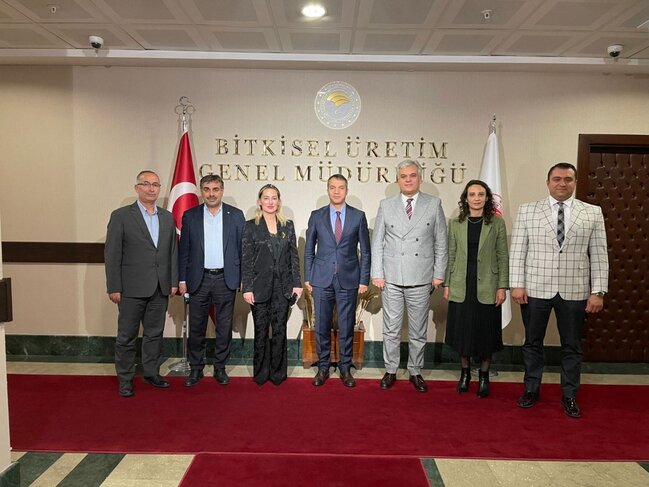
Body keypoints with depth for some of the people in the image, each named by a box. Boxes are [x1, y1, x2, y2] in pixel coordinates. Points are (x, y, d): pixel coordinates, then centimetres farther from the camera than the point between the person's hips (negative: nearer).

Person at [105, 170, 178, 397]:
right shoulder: (121, 216, -4)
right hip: (132, 289, -4)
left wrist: (174, 281, 6)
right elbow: (112, 254, -6)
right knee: (127, 336, 6)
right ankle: (125, 379, 19)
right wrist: (113, 288, -9)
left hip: (160, 288, 4)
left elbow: (173, 251, 11)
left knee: (154, 333, 14)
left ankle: (151, 372, 28)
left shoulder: (167, 217, 10)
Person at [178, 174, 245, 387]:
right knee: (196, 327, 7)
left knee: (224, 327, 8)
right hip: (198, 279, 0)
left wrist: (243, 279, -1)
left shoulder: (236, 215, 2)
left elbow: (243, 248, 3)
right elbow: (183, 250, 5)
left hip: (226, 279, 0)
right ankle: (196, 368, 22)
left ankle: (220, 367, 23)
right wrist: (182, 280, 1)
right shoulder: (190, 216, 3)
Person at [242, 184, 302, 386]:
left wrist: (297, 283, 2)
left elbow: (294, 256, 8)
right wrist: (247, 288, -8)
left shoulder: (288, 226, 8)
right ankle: (261, 373, 20)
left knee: (280, 330, 6)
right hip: (260, 286, -2)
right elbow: (246, 259, -3)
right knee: (261, 330, 6)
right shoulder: (250, 226, 1)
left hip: (283, 286, 2)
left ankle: (278, 372, 19)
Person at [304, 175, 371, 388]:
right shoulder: (316, 216, 5)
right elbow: (309, 250, 8)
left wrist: (364, 280, -1)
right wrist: (307, 277, 3)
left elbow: (365, 251, 4)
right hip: (322, 280, 1)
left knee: (347, 328, 7)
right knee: (321, 327, 7)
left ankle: (345, 368, 22)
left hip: (349, 280, 0)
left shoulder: (358, 216, 3)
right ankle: (323, 368, 22)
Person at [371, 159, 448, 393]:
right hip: (391, 279, 0)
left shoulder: (434, 205, 3)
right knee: (391, 329, 8)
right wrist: (377, 274, 0)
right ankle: (390, 371, 23)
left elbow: (441, 242, 5)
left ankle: (415, 371, 26)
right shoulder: (386, 205, 5)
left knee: (418, 331, 10)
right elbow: (377, 242, 5)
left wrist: (438, 274, 0)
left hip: (421, 279, 0)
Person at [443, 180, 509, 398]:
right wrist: (446, 284, 3)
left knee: (486, 332, 6)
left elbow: (503, 257, 0)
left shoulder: (497, 223, 0)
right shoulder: (455, 224, 4)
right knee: (462, 331, 9)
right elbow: (451, 256, 6)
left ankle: (484, 375, 24)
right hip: (461, 286, 1)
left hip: (487, 287, -1)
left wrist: (502, 287, -5)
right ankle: (465, 372, 27)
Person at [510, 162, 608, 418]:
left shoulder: (593, 213, 3)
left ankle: (569, 396, 29)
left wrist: (598, 291, -4)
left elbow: (599, 255, 2)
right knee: (532, 343, 12)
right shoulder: (527, 210, 1)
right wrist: (517, 284, -6)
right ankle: (531, 390, 29)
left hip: (574, 291, 1)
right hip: (535, 289, 0)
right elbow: (517, 250, 0)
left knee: (572, 347, 12)